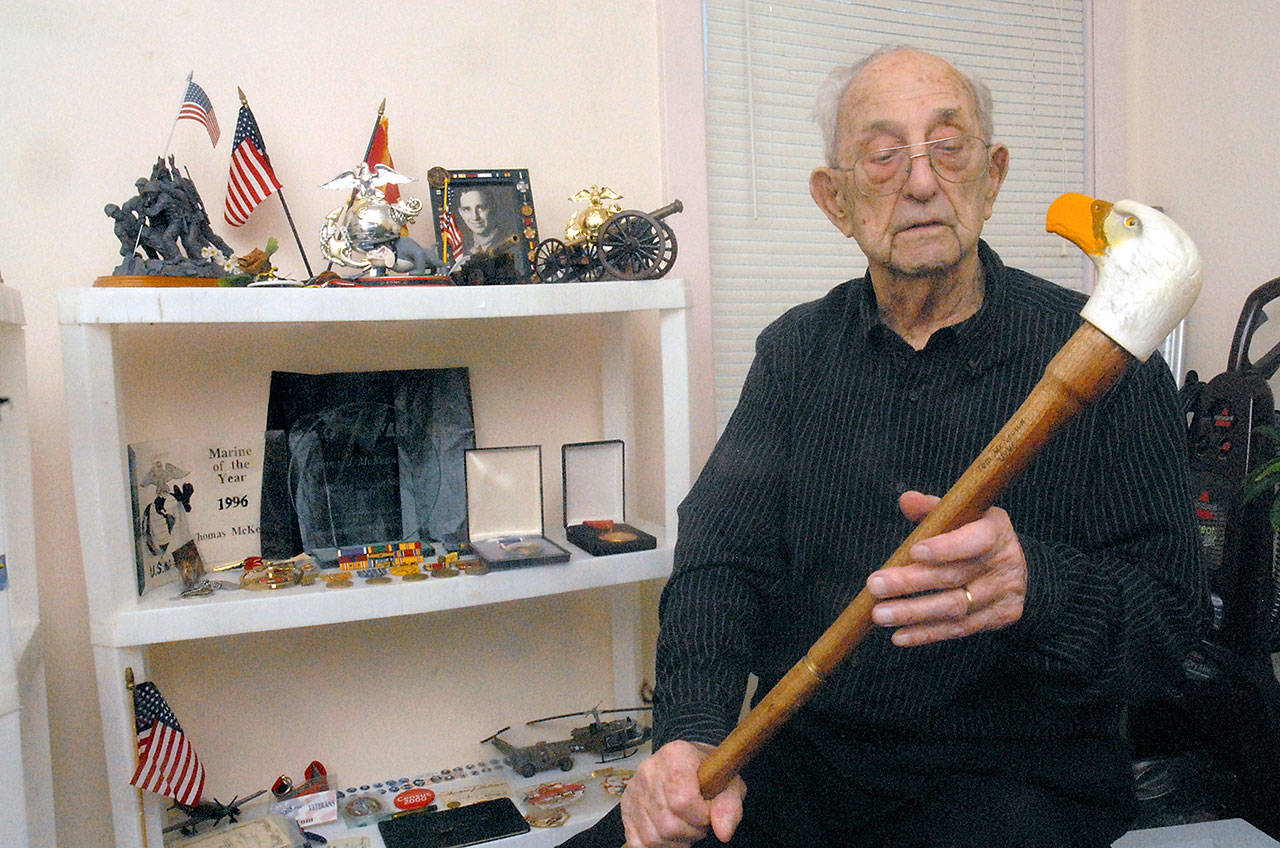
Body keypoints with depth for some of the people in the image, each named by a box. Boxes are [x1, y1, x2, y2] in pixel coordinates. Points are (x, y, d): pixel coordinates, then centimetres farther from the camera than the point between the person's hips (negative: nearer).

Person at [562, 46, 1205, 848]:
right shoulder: (797, 351, 5)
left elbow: (1173, 612, -8)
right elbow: (721, 561, -3)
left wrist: (1033, 588, -30)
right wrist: (694, 732, -20)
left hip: (1014, 774, -1)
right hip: (803, 754, 2)